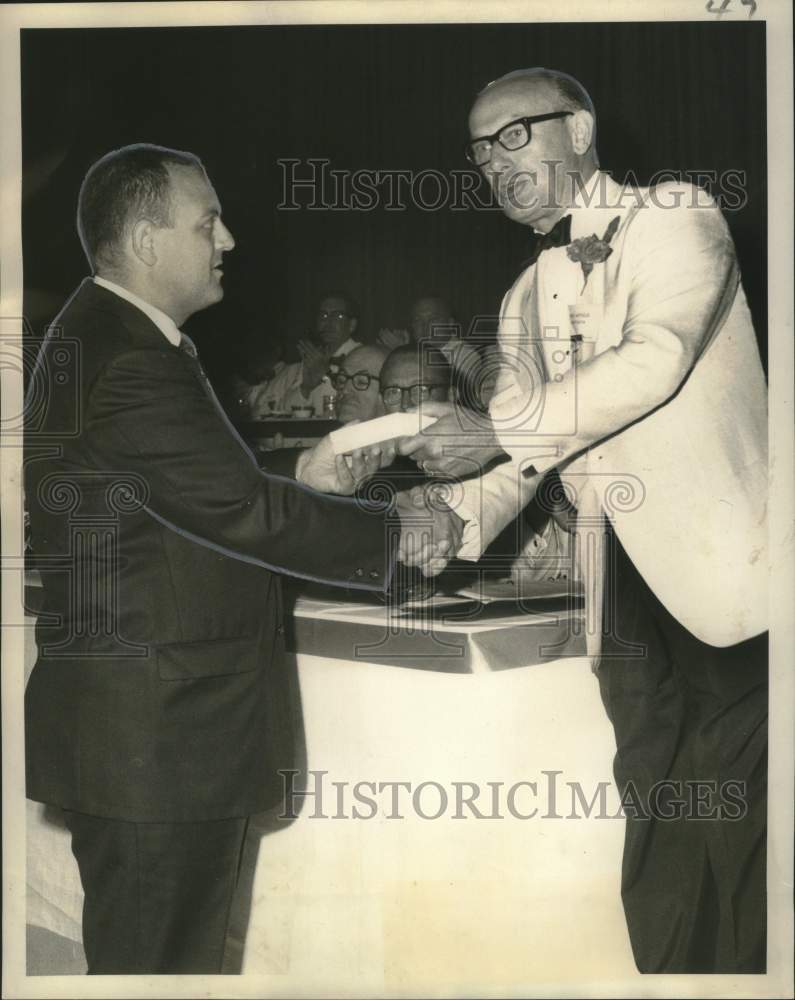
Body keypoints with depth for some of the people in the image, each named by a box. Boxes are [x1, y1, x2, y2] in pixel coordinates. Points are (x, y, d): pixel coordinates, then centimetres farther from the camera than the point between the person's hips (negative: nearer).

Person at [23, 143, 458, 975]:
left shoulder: (107, 339, 13)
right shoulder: (126, 364, -21)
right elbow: (239, 512, -22)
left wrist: (301, 484, 5)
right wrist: (394, 536, -11)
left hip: (158, 732, 10)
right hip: (150, 740, -10)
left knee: (182, 950, 20)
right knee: (153, 959, 4)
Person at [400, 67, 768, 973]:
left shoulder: (674, 218, -1)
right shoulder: (523, 302, 18)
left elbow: (657, 356, -17)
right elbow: (521, 455, 15)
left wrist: (497, 431, -19)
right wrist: (456, 517, -5)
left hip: (718, 562, -6)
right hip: (622, 580, 6)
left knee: (733, 822, -3)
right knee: (654, 817, 11)